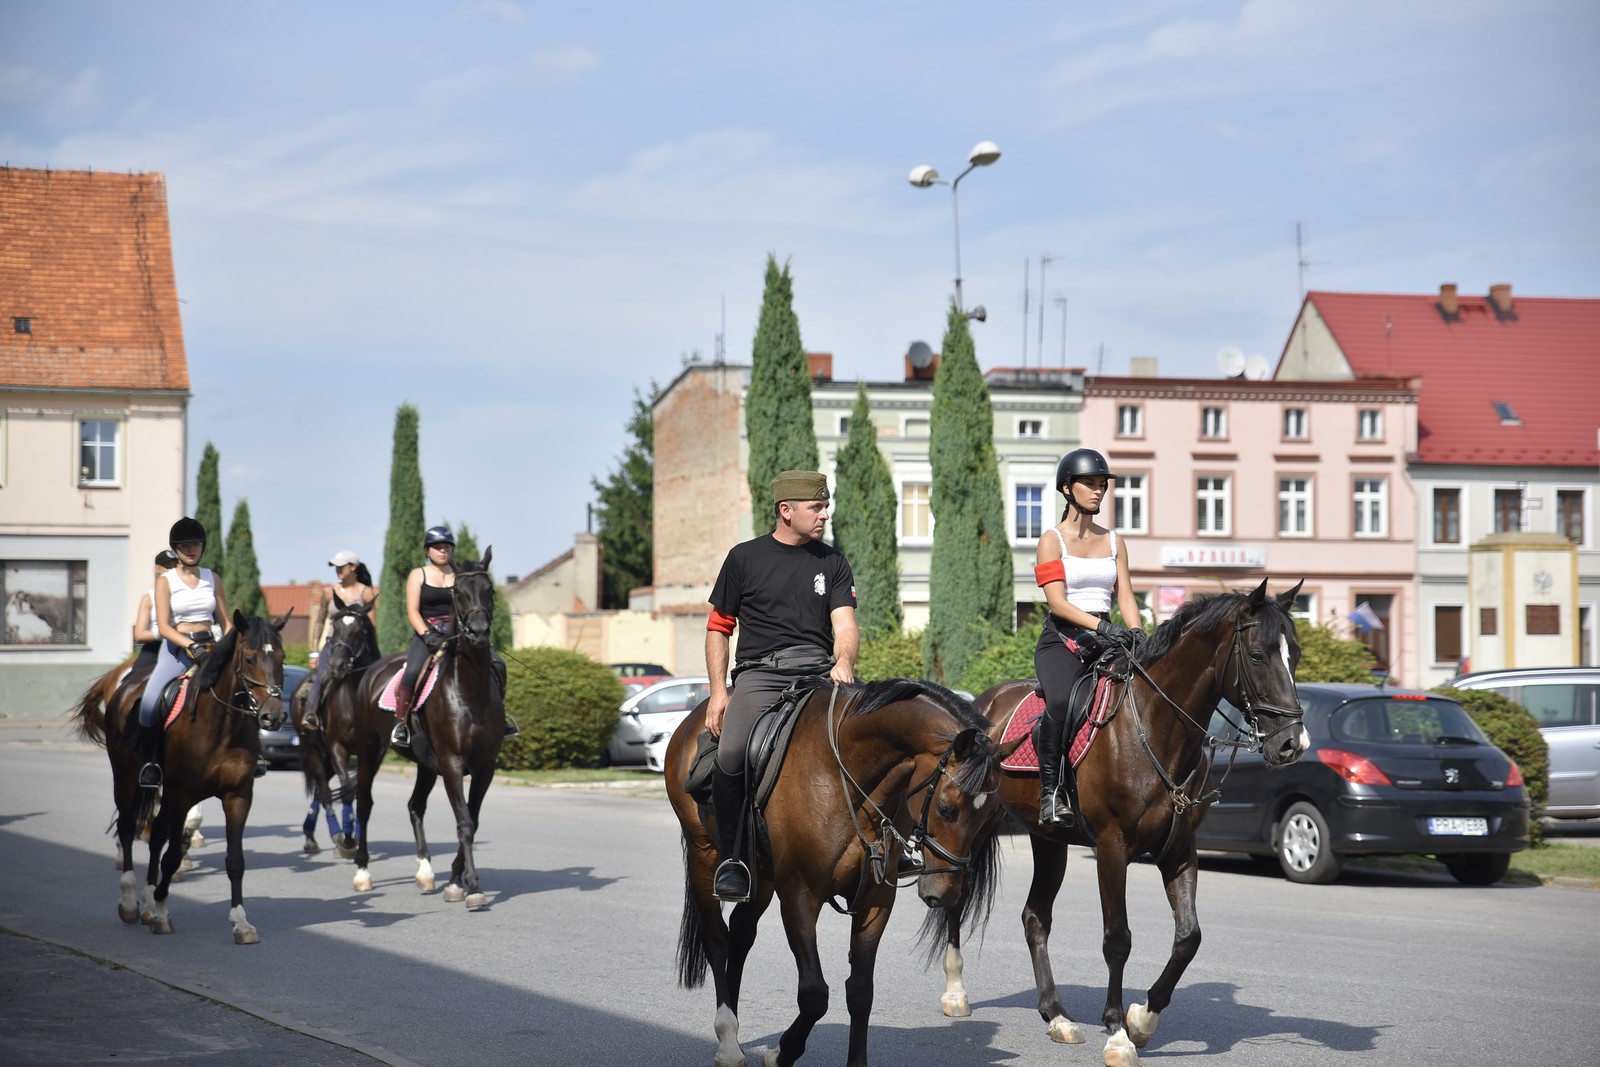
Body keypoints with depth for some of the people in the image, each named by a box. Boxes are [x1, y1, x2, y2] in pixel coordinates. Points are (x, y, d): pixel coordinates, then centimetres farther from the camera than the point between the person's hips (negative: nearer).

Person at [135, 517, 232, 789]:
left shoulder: (212, 579, 13)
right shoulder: (166, 581, 2)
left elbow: (225, 622, 16)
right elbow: (164, 627, -8)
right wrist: (191, 646, -22)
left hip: (210, 648, 3)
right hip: (176, 650, -3)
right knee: (150, 701, -27)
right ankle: (148, 761, -13)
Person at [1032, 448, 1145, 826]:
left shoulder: (1113, 541, 16)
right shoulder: (1052, 540, 0)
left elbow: (1125, 595, 11)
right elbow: (1057, 601, -11)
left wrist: (1137, 632, -10)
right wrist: (1099, 625, -25)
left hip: (1106, 638, 5)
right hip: (1062, 639, -5)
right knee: (1061, 701, -34)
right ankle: (1050, 791, -27)